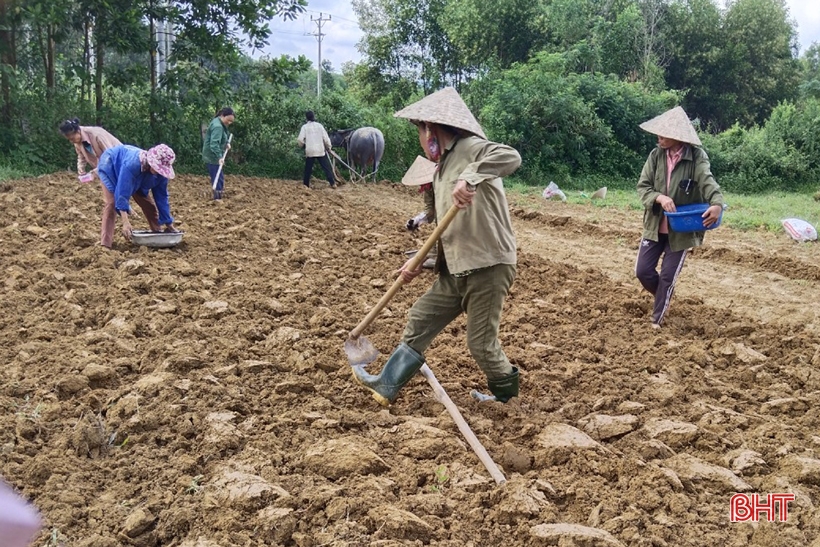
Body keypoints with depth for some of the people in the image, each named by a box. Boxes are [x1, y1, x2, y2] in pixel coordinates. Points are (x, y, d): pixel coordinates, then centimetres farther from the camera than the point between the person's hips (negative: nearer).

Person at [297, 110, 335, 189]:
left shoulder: (305, 127, -2)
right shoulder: (319, 125, 1)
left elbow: (300, 140, -5)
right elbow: (326, 138, 0)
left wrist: (302, 146, 16)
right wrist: (328, 147, 13)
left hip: (310, 151, 0)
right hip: (321, 150, 0)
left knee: (308, 168, 11)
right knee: (327, 167, 4)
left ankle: (306, 184, 12)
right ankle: (332, 183, 0)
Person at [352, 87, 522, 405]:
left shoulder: (471, 148, -10)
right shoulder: (441, 169, 18)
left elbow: (510, 157, -31)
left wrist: (470, 178, -41)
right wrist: (417, 263, 14)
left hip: (487, 266, -9)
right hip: (455, 269, 9)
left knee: (481, 343, 0)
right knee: (420, 320, 12)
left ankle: (507, 395, 27)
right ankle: (387, 386, 22)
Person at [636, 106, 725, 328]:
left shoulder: (697, 157, -15)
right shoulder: (656, 155, -4)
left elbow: (708, 182, -26)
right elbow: (642, 186, -4)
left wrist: (717, 204, -48)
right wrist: (659, 197, -25)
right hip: (655, 226, 4)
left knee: (667, 276, 4)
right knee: (643, 271, 5)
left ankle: (657, 319, 23)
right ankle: (663, 298, 37)